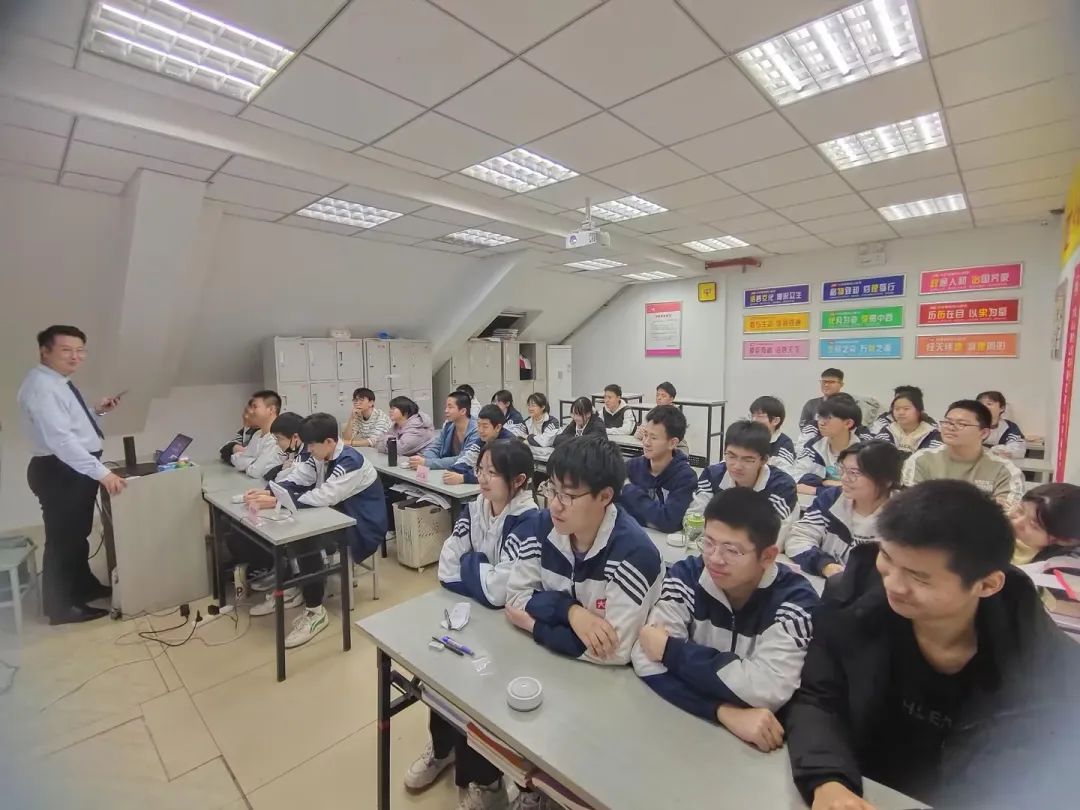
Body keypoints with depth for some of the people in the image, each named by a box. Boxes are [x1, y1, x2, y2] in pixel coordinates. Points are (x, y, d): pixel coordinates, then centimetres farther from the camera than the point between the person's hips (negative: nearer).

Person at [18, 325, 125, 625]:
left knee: (77, 534, 22)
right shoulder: (41, 386, -21)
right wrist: (100, 472, -33)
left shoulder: (59, 383, 11)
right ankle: (62, 607, 17)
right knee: (63, 538, 3)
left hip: (76, 469, 10)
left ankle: (84, 587, 39)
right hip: (59, 471, -10)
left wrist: (97, 411, 6)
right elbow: (59, 438, -30)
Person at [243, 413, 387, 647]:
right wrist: (268, 493, -20)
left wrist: (276, 501, -32)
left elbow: (322, 497, -33)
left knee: (306, 542, -27)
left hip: (361, 526, -9)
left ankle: (315, 612, -12)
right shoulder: (321, 456, 1)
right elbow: (295, 480, -2)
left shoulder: (351, 462, -26)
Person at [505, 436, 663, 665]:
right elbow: (516, 595, -5)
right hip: (549, 660, 4)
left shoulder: (633, 552, -24)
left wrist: (534, 624, -16)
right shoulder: (544, 525, -8)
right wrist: (570, 610, -21)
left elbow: (615, 650, -25)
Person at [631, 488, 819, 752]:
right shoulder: (687, 575, -11)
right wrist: (725, 712, -27)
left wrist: (671, 650, -20)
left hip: (761, 744, -2)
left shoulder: (795, 600, -14)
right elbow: (647, 661, -17)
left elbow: (767, 690, -24)